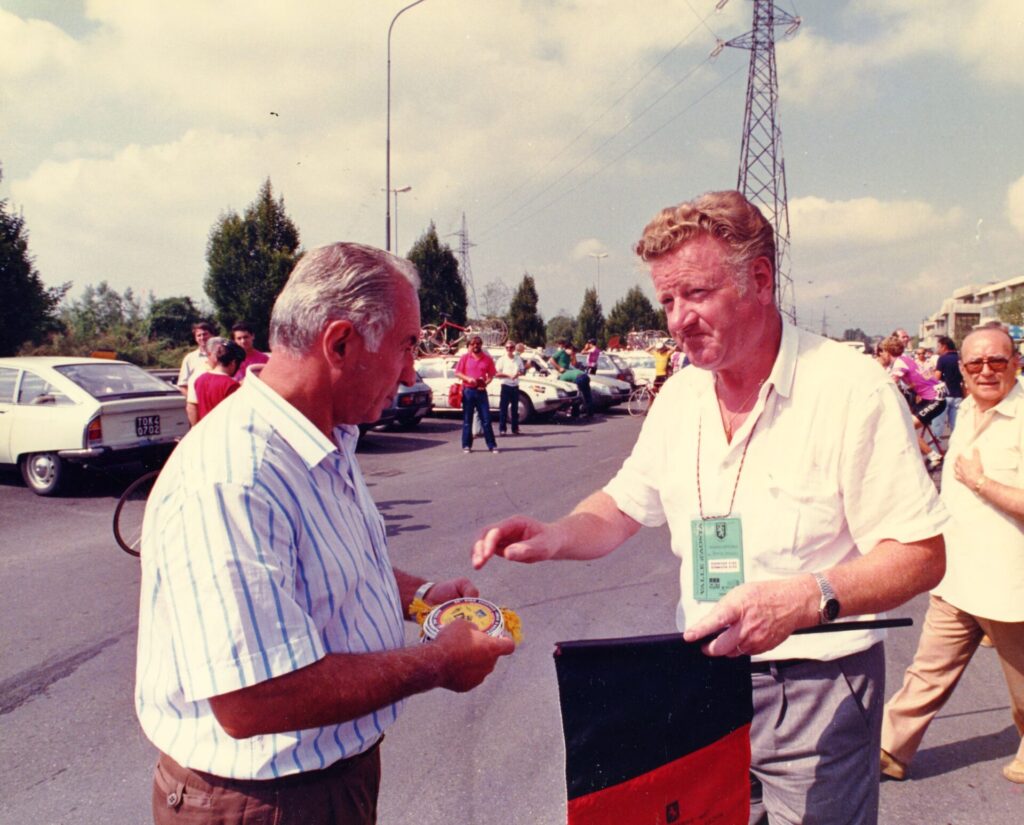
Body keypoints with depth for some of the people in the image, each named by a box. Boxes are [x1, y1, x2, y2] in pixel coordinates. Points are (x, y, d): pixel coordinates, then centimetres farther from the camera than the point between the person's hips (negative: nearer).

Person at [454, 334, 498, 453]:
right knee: (467, 420, 4)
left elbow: (491, 375, 8)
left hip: (481, 391, 0)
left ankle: (492, 445, 4)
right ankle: (466, 445, 10)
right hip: (468, 391, 0)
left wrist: (486, 383, -12)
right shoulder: (465, 357, 4)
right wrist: (468, 378, -14)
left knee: (486, 419, 0)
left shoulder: (487, 359, 5)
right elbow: (457, 373, 4)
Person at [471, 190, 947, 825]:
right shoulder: (679, 397, 3)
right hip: (704, 679, 5)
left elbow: (922, 555, -15)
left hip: (818, 691, -5)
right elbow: (624, 507, 12)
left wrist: (806, 598, -30)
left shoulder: (850, 388, -16)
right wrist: (555, 537, -8)